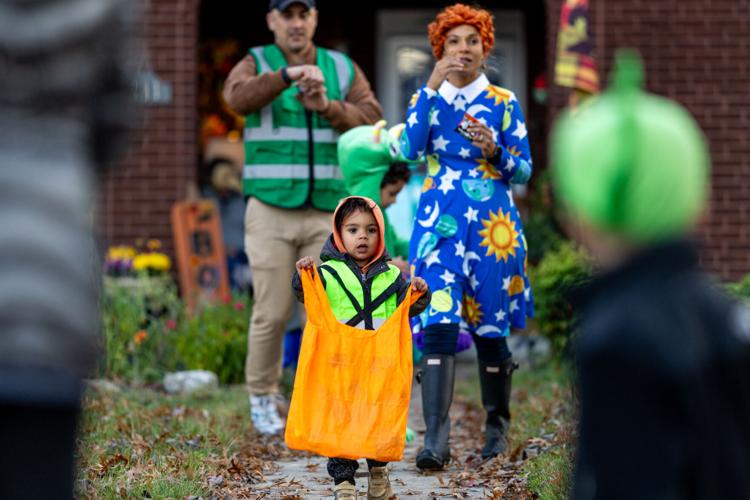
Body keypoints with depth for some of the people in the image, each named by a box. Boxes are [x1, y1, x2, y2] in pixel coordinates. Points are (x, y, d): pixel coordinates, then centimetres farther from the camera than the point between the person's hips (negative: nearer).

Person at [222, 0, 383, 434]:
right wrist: (289, 74, -37)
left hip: (328, 213, 2)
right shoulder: (255, 66, 1)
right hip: (271, 210, -2)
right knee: (273, 313, -2)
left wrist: (326, 107, -23)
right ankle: (262, 398, 17)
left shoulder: (344, 69, 8)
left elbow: (371, 121, -6)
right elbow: (239, 98, -23)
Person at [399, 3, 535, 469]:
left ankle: (498, 428, 25)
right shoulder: (426, 97, 8)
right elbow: (411, 149, -10)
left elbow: (524, 170, 3)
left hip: (492, 225, 0)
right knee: (439, 325, -15)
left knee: (490, 329, 7)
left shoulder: (504, 102, 5)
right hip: (440, 223, 0)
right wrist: (433, 87, -14)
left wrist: (495, 151, -17)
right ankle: (436, 439, -21)